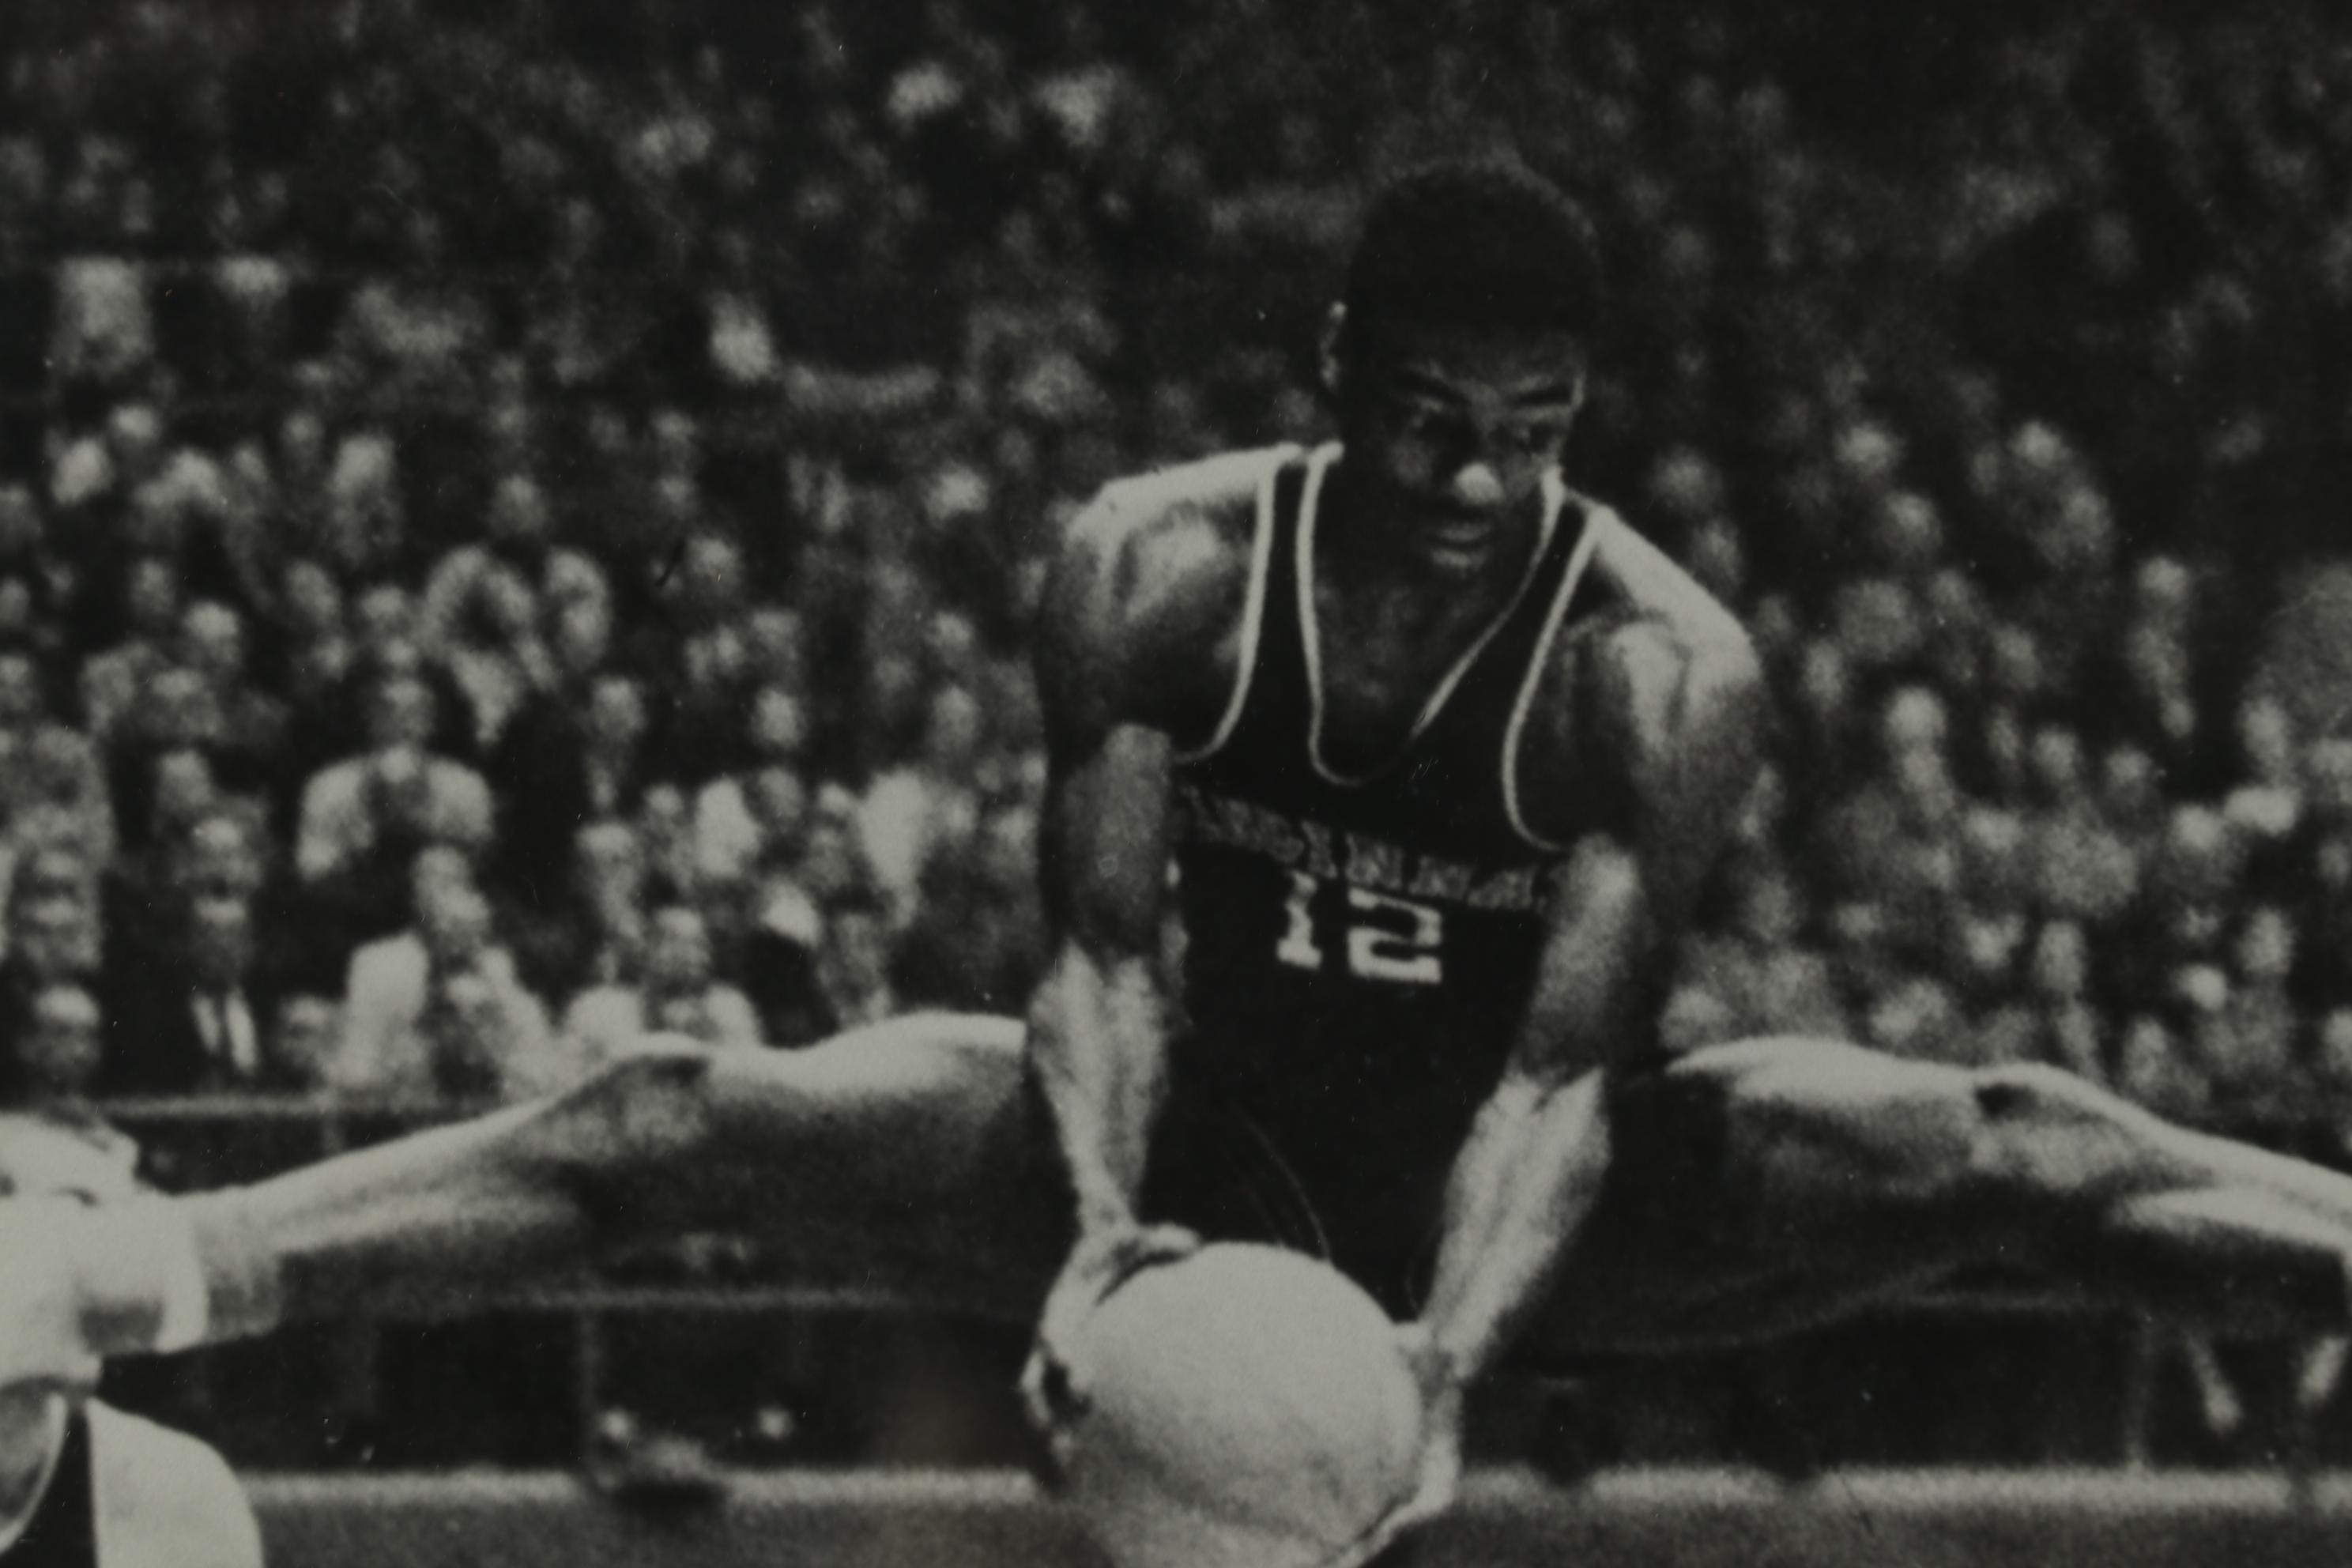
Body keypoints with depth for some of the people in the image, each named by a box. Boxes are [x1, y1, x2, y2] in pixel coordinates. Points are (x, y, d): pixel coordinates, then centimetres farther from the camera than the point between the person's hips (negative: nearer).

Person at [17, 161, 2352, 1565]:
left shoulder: (1662, 669, -21)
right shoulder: (1158, 572, -16)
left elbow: (1564, 1063, -26)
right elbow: (1101, 941, -17)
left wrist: (1455, 1353, -43)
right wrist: (1099, 1224, -37)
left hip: (1510, 1190, -1)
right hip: (1211, 1157, 1)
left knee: (1997, 1155, -25)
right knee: (697, 1117, -18)